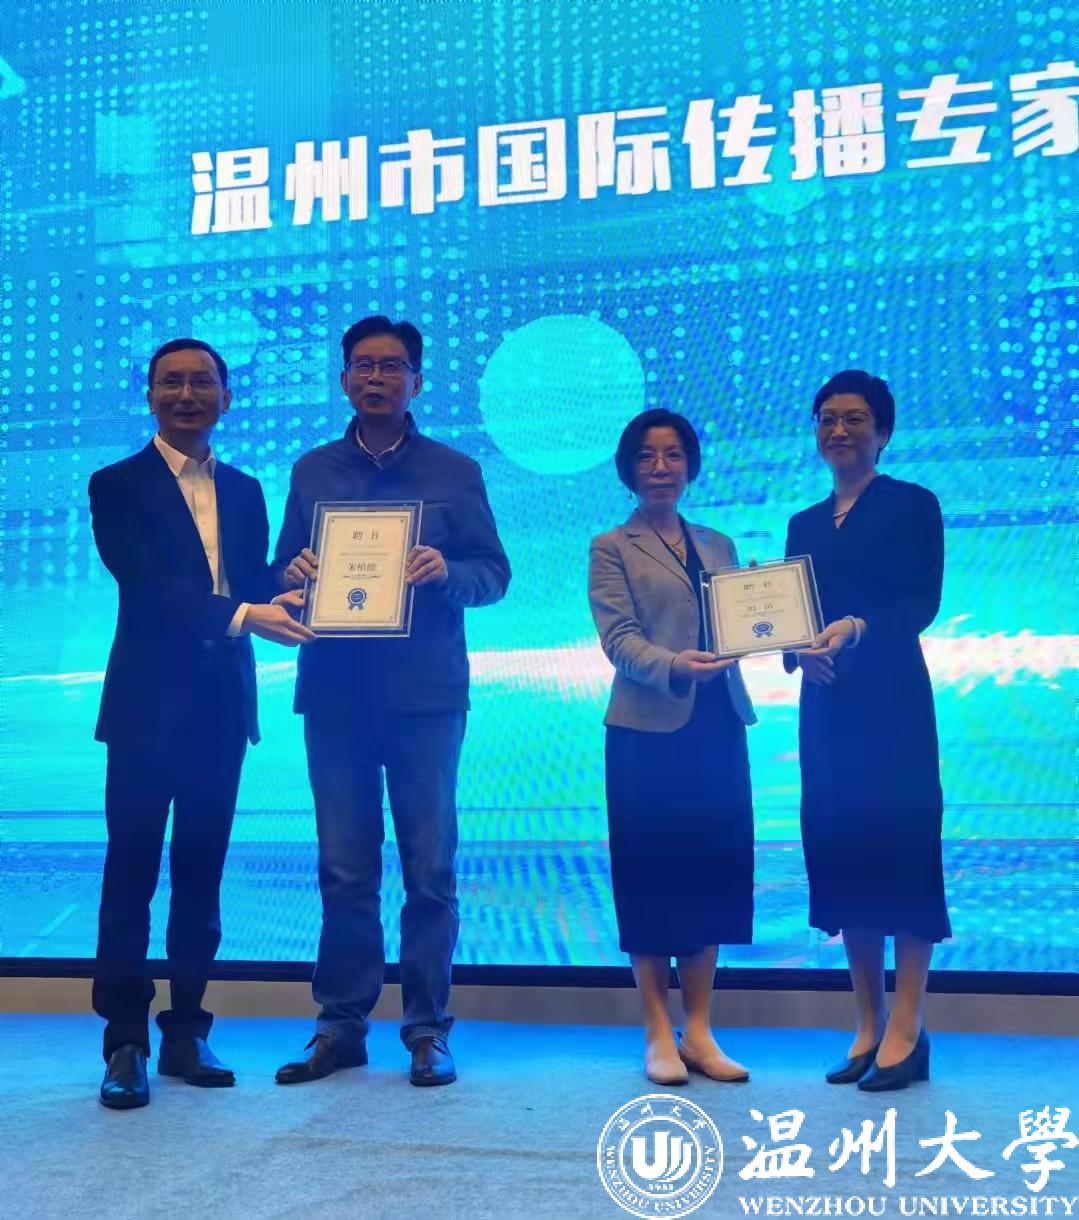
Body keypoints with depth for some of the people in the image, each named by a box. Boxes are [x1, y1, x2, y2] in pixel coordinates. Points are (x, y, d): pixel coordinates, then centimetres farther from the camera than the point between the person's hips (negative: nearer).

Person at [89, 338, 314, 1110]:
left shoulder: (245, 491, 15)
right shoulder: (118, 486, 0)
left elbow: (256, 584, 11)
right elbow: (146, 585, -14)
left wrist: (281, 598, -12)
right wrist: (241, 614, -26)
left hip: (223, 703, 4)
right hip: (148, 703, -4)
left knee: (202, 872, 9)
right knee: (132, 872, -1)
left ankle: (186, 1032, 18)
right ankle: (126, 1043, 6)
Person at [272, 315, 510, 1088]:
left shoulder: (454, 471, 7)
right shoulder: (312, 471, 13)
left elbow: (495, 574, 3)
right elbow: (284, 573, 12)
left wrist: (447, 572, -17)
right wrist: (293, 576, -11)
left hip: (425, 692, -2)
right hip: (334, 691, 2)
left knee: (429, 869, 1)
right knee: (345, 870, 5)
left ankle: (428, 1028, 10)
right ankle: (341, 1024, 14)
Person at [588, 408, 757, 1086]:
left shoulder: (719, 545, 18)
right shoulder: (612, 548, 4)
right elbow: (618, 638, -8)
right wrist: (673, 665, -26)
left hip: (717, 726, 4)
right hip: (649, 730, -4)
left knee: (713, 871, 5)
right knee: (651, 874, 0)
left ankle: (699, 1031, 14)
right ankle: (659, 1034, 10)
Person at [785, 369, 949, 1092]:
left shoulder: (914, 506, 2)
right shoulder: (805, 525, 18)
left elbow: (923, 603, -10)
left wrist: (857, 627, -25)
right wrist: (798, 650, -10)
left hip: (893, 706, -5)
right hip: (826, 708, 6)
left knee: (902, 852, -5)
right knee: (842, 857, 5)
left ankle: (906, 1033, -1)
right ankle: (868, 1026, 13)